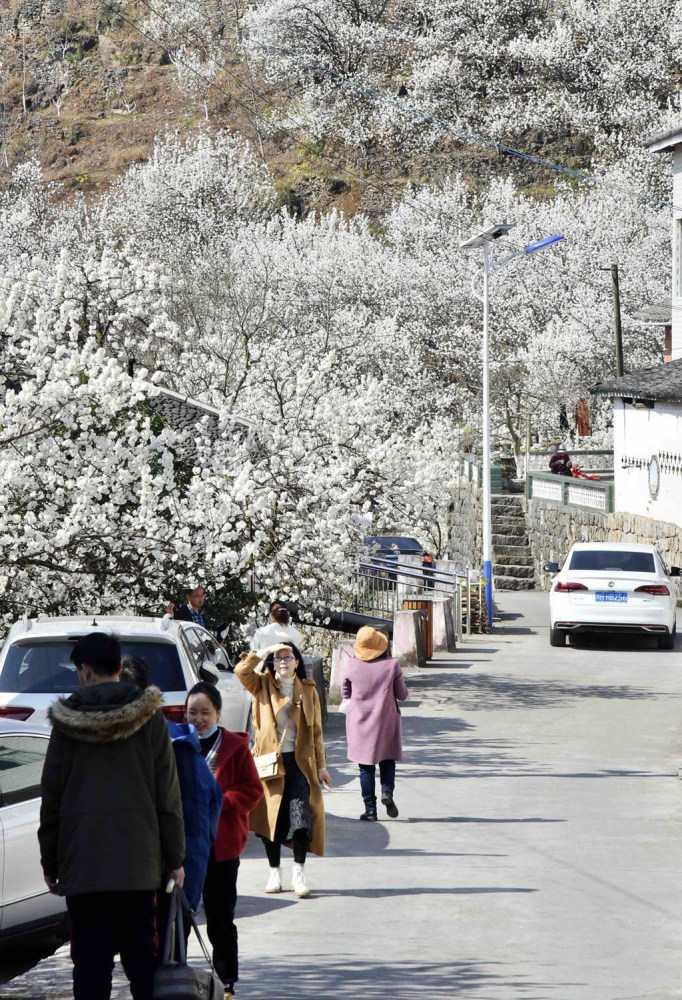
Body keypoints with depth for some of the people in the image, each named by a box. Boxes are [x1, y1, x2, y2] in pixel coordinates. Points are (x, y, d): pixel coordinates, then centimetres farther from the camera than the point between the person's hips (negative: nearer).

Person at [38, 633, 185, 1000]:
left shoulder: (67, 722, 0)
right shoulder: (149, 717, 1)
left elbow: (51, 798, 3)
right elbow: (168, 796, 1)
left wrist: (50, 863, 10)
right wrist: (175, 858, 6)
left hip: (82, 862, -1)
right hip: (137, 861, 1)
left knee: (90, 961, 1)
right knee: (142, 957, 7)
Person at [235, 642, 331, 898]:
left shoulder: (308, 690, 10)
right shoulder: (262, 685, 6)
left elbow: (315, 730, 11)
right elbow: (242, 670, -14)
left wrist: (321, 766, 8)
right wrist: (266, 651, -13)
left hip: (299, 761, 0)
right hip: (270, 761, 0)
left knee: (301, 817, -10)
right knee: (271, 817, 3)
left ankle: (298, 874, -4)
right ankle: (274, 873, 14)